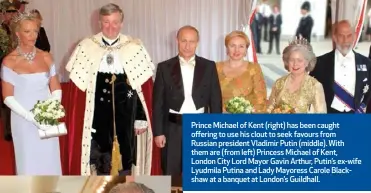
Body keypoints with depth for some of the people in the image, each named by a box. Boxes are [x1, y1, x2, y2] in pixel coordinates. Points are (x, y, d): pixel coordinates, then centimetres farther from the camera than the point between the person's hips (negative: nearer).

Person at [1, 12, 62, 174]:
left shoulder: (46, 57, 3)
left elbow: (56, 88, 6)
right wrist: (29, 116, -18)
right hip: (23, 120, -3)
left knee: (49, 159, 11)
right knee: (29, 161, 7)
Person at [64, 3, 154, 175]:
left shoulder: (135, 48, -3)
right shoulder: (85, 47, -2)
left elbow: (144, 86, -2)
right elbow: (76, 88, -1)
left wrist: (142, 119, -5)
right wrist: (78, 121, -3)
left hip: (126, 116, 0)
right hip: (97, 116, 0)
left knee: (124, 160, 11)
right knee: (100, 165, 10)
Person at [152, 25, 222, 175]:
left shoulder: (209, 67, 4)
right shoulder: (164, 67, 2)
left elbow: (215, 100, 4)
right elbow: (158, 102, 1)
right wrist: (158, 132, -4)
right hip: (173, 129, 0)